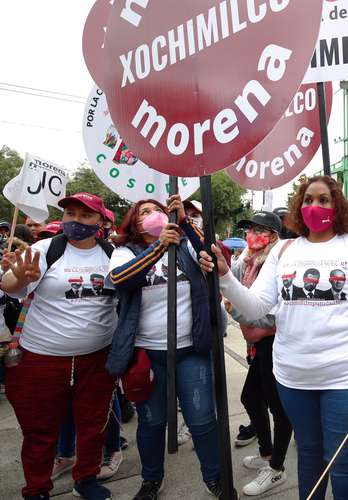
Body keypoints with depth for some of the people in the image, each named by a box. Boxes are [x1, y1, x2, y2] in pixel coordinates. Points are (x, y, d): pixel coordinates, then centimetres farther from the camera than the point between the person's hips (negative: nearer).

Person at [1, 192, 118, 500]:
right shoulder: (46, 249, -6)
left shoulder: (114, 255, 2)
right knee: (40, 430, 13)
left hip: (97, 357, 2)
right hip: (42, 358, -2)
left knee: (93, 424, 16)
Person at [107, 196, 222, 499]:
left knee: (202, 420, 9)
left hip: (191, 350, 1)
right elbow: (119, 278, -22)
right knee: (152, 422, 15)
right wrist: (159, 246, -32)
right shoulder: (126, 252, -1)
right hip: (147, 352, 0)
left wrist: (185, 220, -20)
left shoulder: (186, 246, 4)